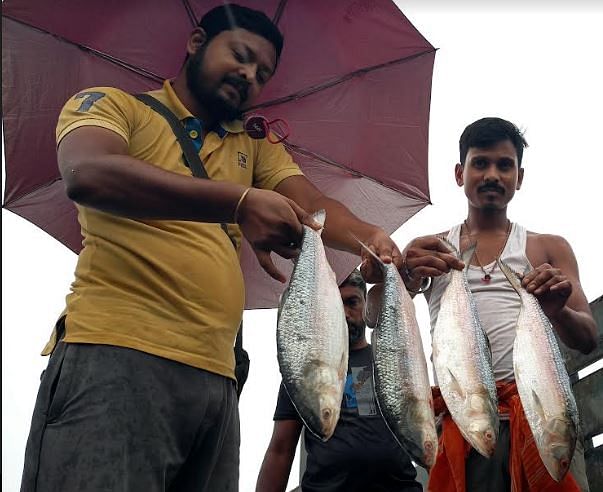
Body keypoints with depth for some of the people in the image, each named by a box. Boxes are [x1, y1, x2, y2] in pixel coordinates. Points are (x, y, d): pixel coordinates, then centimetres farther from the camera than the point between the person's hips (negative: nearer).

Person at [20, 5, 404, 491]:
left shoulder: (255, 145, 24)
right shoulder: (112, 104, 7)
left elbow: (312, 203, 8)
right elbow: (86, 175, -15)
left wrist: (369, 237, -16)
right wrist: (239, 200, -25)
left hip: (215, 376, 6)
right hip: (116, 354, -5)